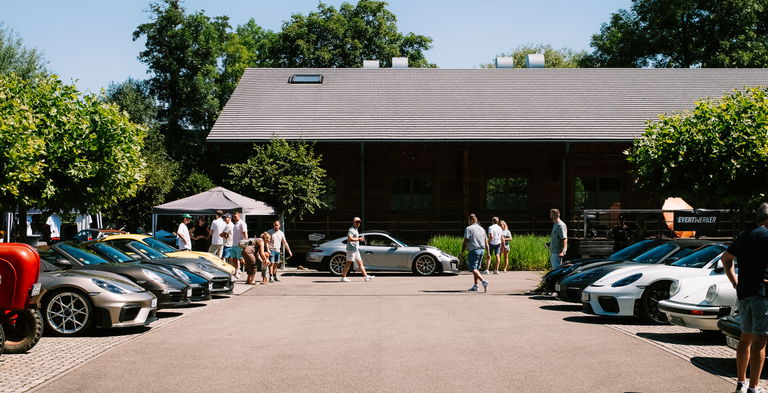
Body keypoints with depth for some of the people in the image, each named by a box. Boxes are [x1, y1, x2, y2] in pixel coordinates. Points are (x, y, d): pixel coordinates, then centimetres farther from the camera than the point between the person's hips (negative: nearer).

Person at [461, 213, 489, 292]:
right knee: (477, 269, 16)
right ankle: (475, 286, 16)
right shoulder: (481, 229, 12)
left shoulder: (468, 229, -8)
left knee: (473, 269, -7)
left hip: (473, 251, -7)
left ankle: (484, 281, -26)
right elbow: (486, 242, 13)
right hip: (481, 250, 7)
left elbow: (465, 241, -14)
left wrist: (462, 252, -6)